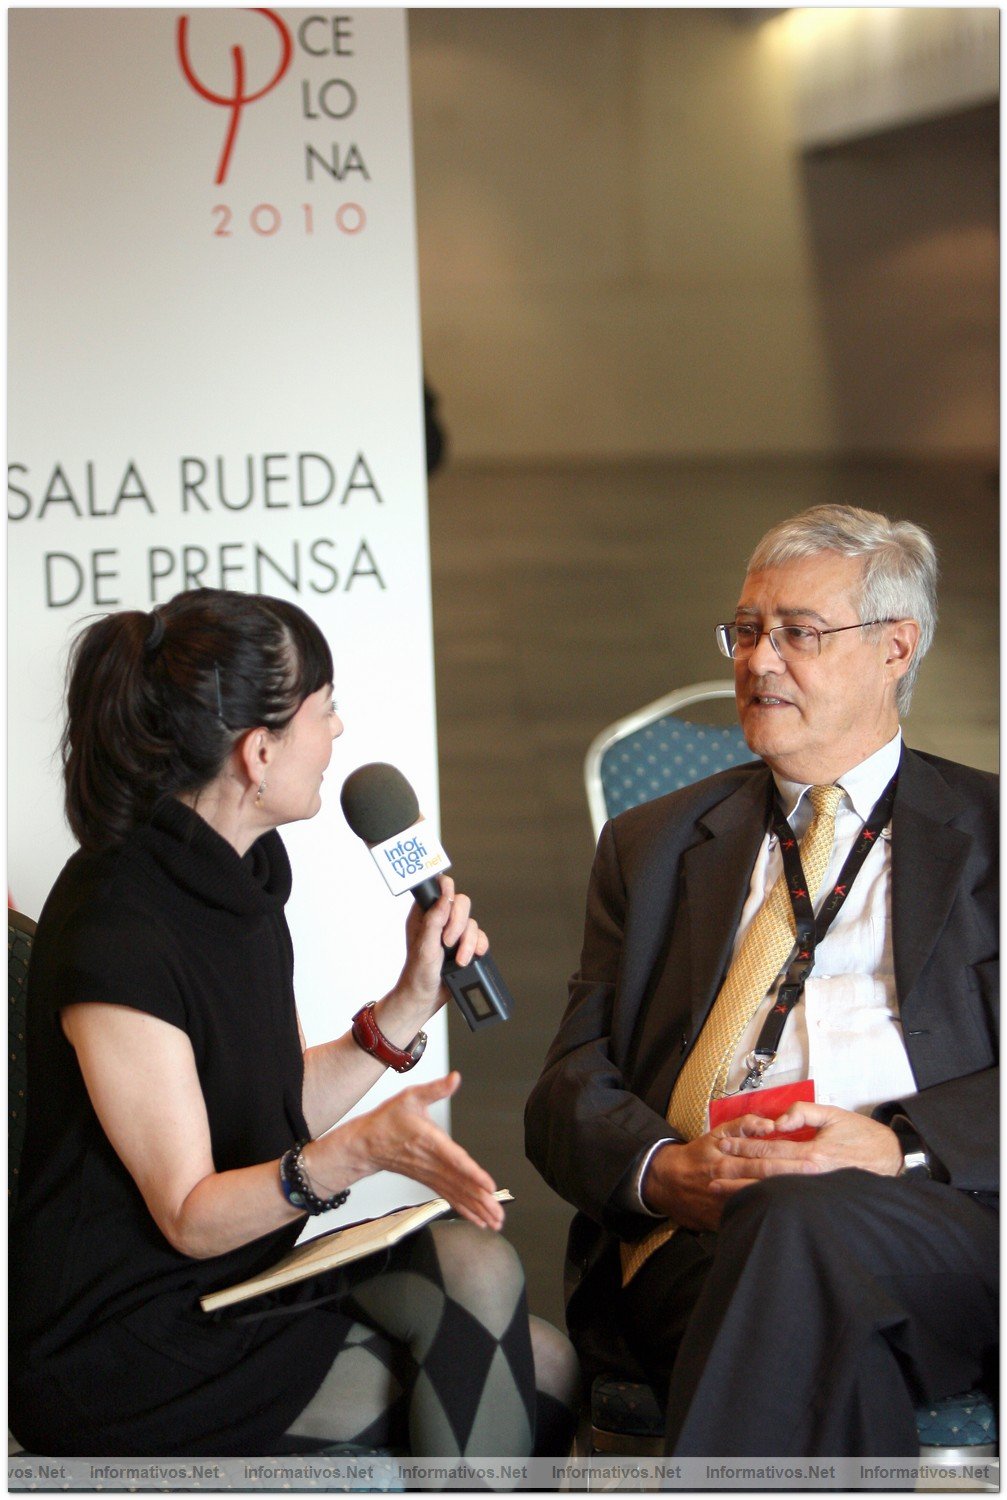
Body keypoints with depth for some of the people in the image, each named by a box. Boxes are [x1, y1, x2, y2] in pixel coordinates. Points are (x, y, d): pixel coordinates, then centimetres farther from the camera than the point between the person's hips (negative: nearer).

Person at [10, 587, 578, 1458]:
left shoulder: (237, 876, 7)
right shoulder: (116, 938, -22)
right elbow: (189, 1216, -19)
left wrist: (412, 1000, -1)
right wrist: (360, 1149, -33)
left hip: (239, 1283, 9)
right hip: (130, 1355, -8)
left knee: (475, 1265, -16)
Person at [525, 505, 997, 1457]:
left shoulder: (987, 832, 17)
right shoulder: (651, 845, 26)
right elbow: (570, 1091, 16)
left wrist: (899, 1146, -15)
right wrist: (659, 1168, -8)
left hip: (939, 1225, -1)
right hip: (691, 1238, 1)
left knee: (800, 1220, -37)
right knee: (824, 1356, -36)